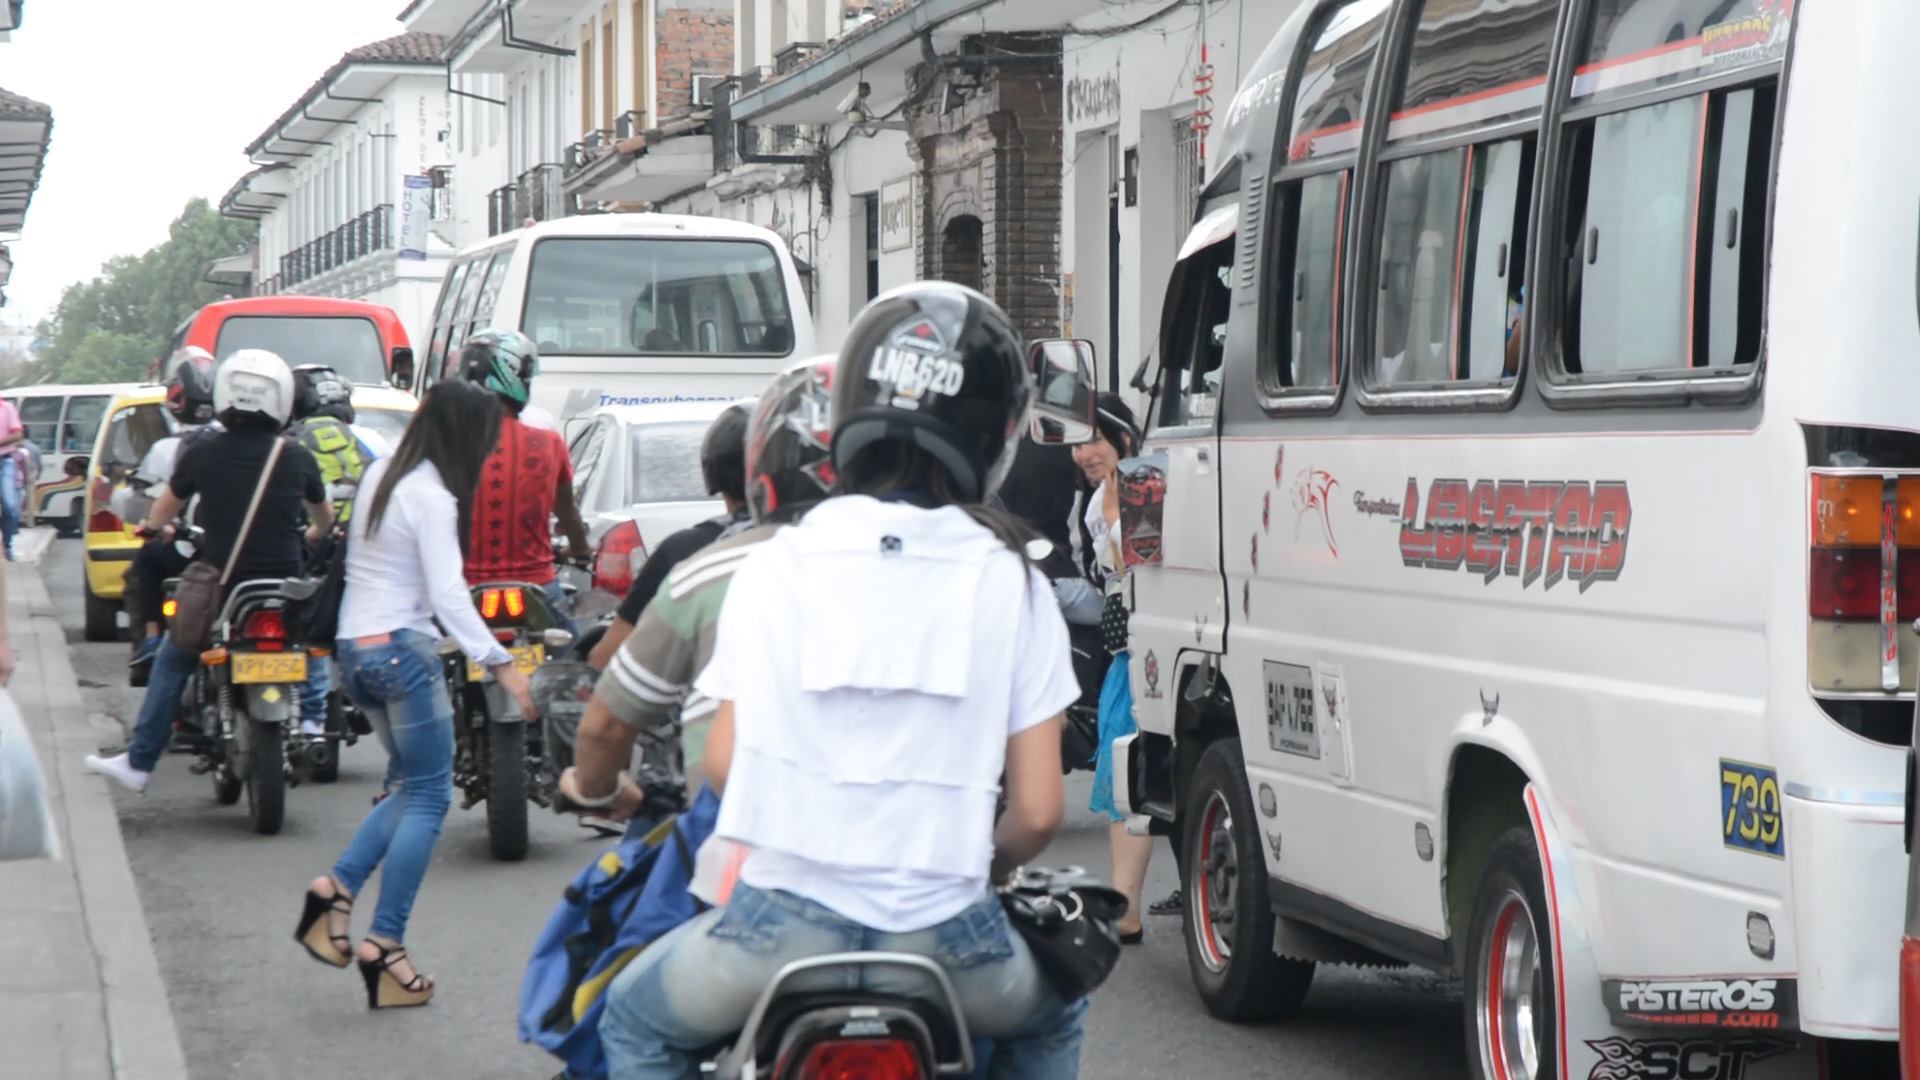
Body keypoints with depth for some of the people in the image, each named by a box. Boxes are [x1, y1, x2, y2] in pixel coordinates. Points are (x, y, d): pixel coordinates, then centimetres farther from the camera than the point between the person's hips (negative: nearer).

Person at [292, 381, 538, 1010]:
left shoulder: (379, 475, 10)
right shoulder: (433, 498, -15)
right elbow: (447, 594, -23)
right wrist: (500, 664, -27)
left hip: (354, 647, 9)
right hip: (402, 648, -9)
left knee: (411, 787, 17)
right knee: (429, 797, -2)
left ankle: (337, 888, 1)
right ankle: (383, 945, -6)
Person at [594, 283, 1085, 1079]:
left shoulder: (774, 565, 0)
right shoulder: (1011, 583, -1)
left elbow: (722, 763, 2)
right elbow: (1038, 810, -2)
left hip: (786, 917, 0)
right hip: (941, 936, 1)